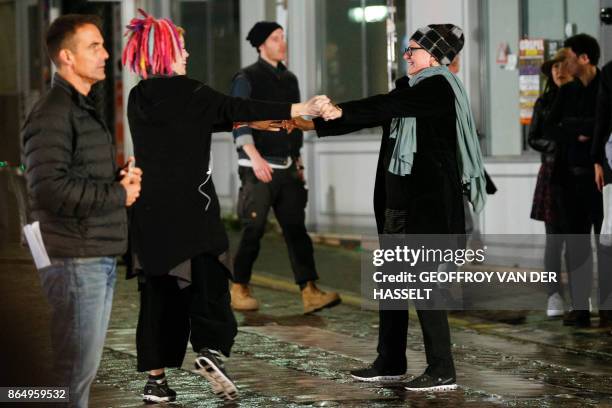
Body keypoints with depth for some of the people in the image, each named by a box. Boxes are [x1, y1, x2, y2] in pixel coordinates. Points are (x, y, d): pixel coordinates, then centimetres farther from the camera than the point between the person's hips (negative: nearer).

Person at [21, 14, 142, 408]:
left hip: (101, 257, 10)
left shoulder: (86, 109, 18)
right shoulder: (52, 114, -14)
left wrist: (124, 177, 7)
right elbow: (49, 189, -24)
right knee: (75, 368, -6)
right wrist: (119, 194, -14)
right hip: (75, 259, -10)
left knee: (86, 364, 15)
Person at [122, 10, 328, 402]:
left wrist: (254, 121, 24)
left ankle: (156, 378, 8)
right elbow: (234, 109, -12)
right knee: (207, 280, 2)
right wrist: (300, 109, -11)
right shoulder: (185, 92, -9)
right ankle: (210, 349, -18)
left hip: (151, 210, 6)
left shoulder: (138, 99, 12)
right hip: (190, 206, -6)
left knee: (159, 289, 8)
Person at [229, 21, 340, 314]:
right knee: (254, 230, -2)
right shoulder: (247, 79, -5)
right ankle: (239, 291, 13)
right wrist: (255, 157, -25)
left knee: (296, 228, -3)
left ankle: (310, 293, -10)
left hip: (286, 168, 6)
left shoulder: (289, 79, 15)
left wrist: (297, 160, 20)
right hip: (258, 168, -6)